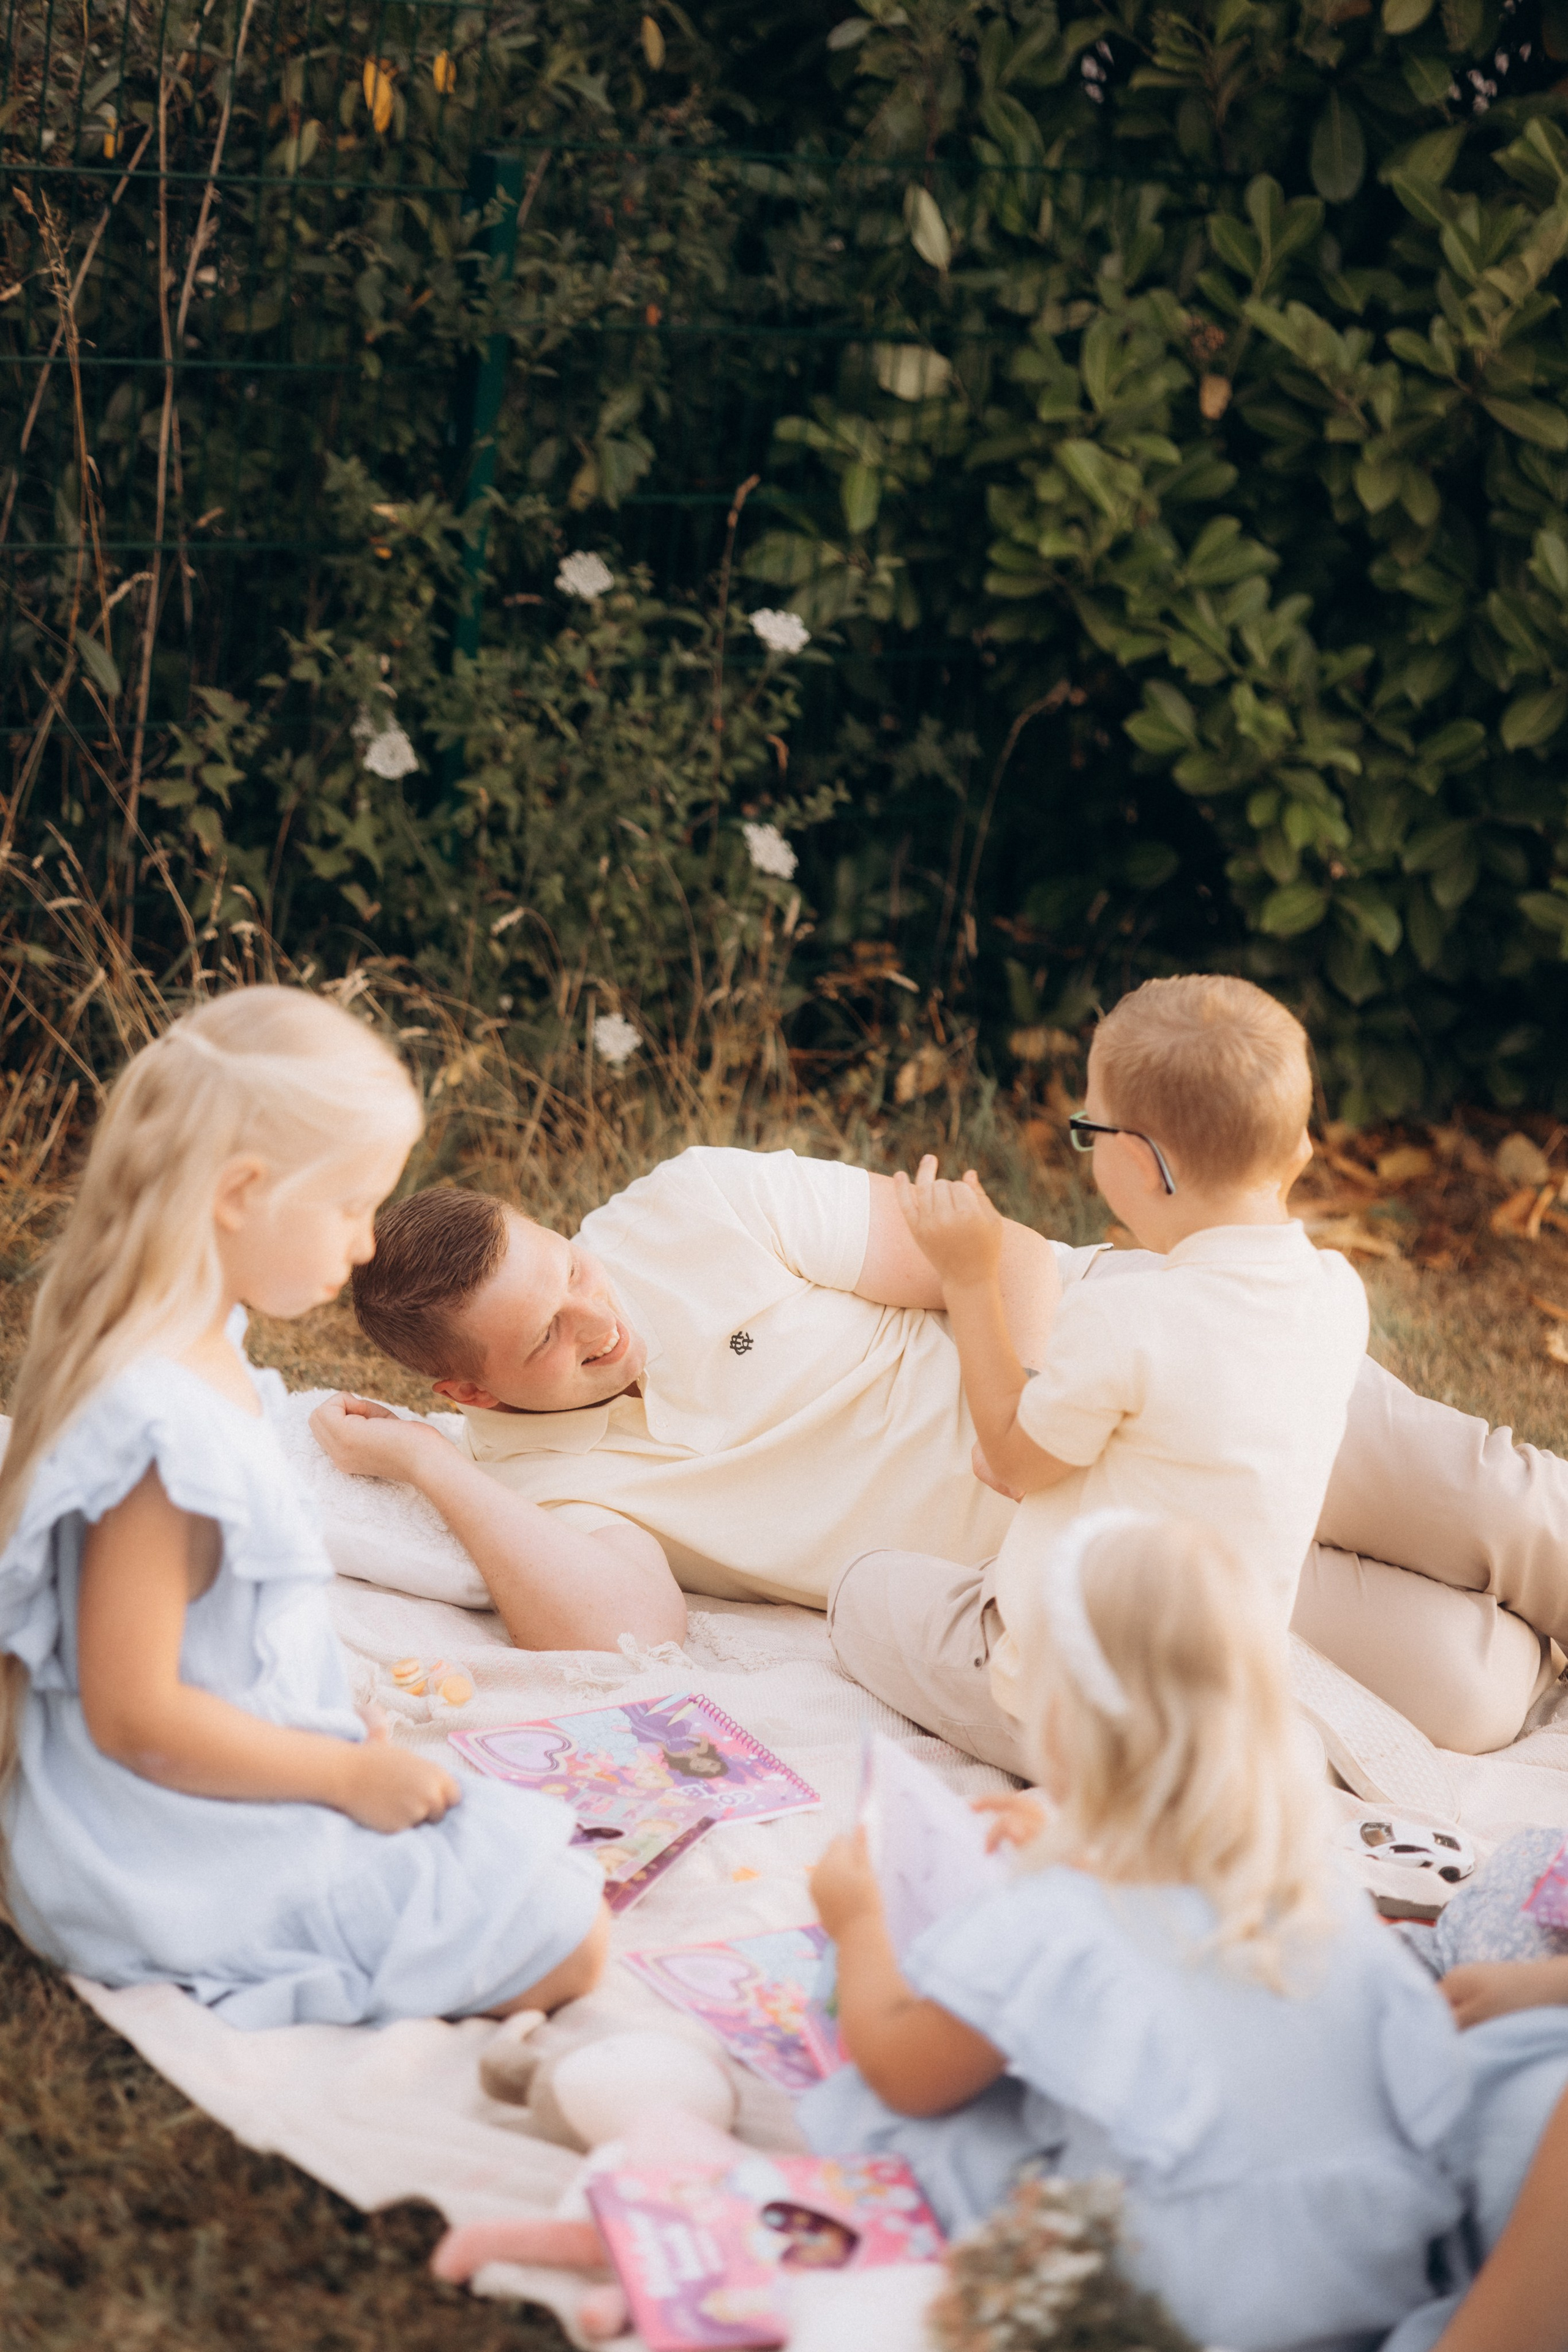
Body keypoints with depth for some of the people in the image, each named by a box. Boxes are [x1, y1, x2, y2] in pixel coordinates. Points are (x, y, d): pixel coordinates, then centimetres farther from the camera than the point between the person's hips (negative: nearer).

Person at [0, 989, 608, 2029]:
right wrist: (349, 1773, -18)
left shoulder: (206, 1356, 4)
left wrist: (344, 1736, 10)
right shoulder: (162, 1432, -29)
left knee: (558, 1857, 19)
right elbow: (134, 1717, -26)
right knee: (566, 1941, -9)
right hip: (191, 1866, -10)